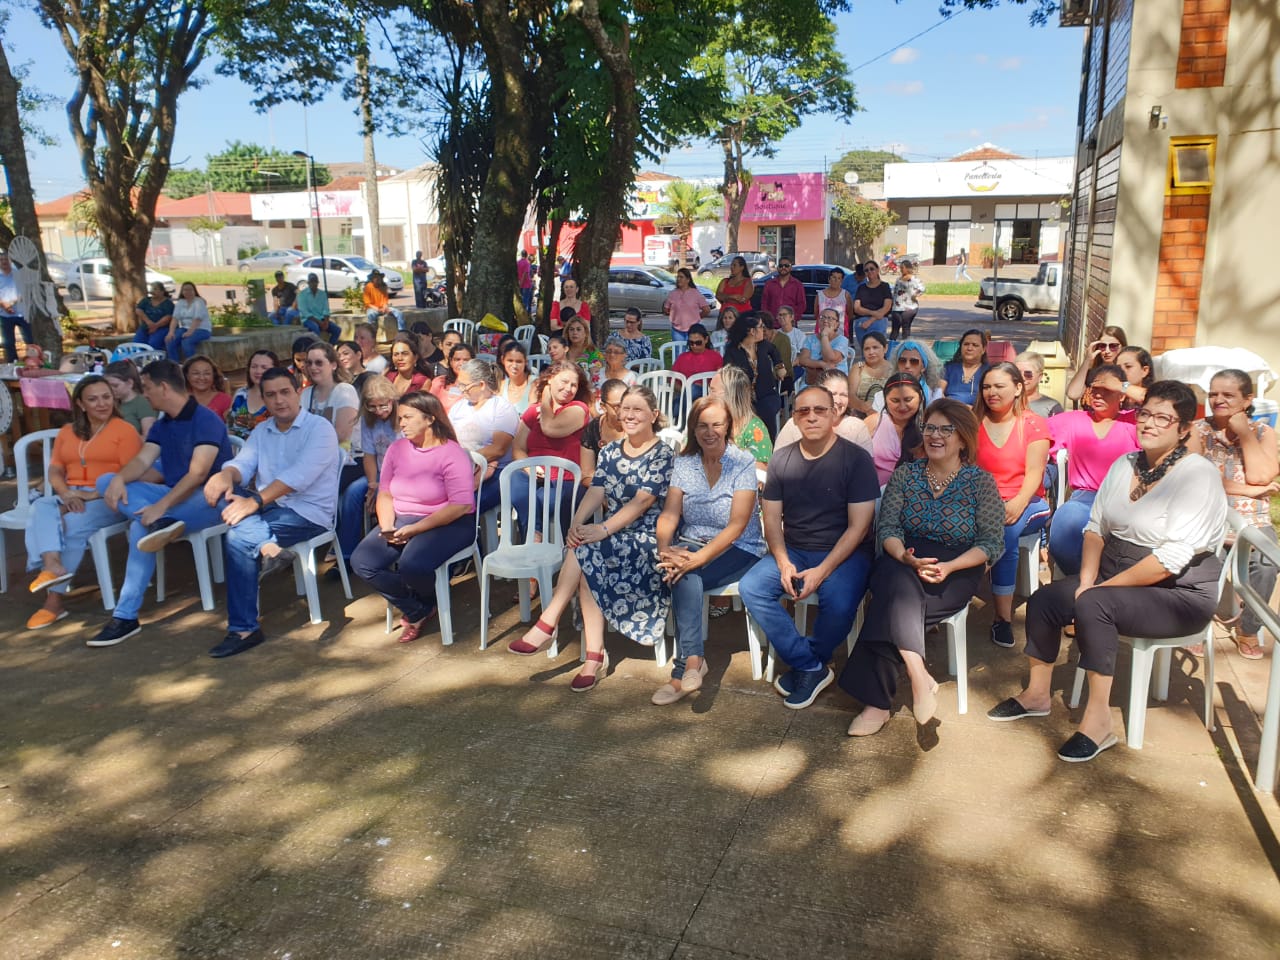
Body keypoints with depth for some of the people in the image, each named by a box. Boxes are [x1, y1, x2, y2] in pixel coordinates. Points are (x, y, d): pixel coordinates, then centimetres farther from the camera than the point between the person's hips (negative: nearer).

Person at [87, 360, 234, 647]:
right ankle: (162, 523, -35)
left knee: (141, 525, -35)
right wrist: (119, 478, -22)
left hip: (207, 500, -9)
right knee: (106, 481, -11)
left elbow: (197, 475, -24)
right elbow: (142, 461, 2)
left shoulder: (206, 420, -14)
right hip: (173, 494, 9)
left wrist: (161, 506, -33)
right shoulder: (161, 425, 15)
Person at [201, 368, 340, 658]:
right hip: (269, 506, 7)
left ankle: (244, 629, -18)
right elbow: (243, 464, 1)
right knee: (223, 492, -21)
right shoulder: (261, 431, 16)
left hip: (308, 512, -7)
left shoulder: (319, 429, -8)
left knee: (238, 539, -26)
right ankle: (268, 547, -41)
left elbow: (299, 475, -21)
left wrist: (257, 501, -29)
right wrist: (225, 475, -24)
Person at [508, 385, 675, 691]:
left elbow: (642, 501, -15)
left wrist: (603, 529, -25)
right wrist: (576, 524, -16)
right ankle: (595, 657, -24)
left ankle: (547, 625, -18)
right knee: (587, 566, -27)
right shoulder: (610, 451, 14)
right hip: (611, 535, 5)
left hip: (645, 537, -5)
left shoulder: (662, 454, -4)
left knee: (585, 551, -29)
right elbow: (596, 492, 4)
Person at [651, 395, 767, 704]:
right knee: (680, 573, -31)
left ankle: (686, 666, -25)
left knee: (686, 575, -31)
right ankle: (694, 661, -24)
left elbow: (736, 526, -16)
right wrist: (664, 548, -23)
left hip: (738, 550, -3)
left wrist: (698, 558, -28)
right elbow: (669, 514, -2)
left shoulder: (742, 462, -8)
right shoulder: (683, 463, 6)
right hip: (691, 544, 4)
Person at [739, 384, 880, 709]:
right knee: (750, 587, -21)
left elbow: (858, 526, -11)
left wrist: (822, 570, -20)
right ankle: (813, 669, -11)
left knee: (839, 604, -32)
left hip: (844, 553, -4)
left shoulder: (856, 459, -7)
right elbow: (772, 518, 5)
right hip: (792, 550, 4)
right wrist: (783, 562, -13)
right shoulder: (781, 460, 5)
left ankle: (806, 664, 0)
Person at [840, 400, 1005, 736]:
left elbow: (992, 543, -3)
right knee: (900, 587, -35)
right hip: (904, 562, 2)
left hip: (958, 571, -2)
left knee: (892, 609, -30)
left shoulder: (981, 481, 1)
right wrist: (906, 558, -20)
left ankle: (877, 700, -25)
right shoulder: (906, 474, 8)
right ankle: (919, 678, -33)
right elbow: (887, 527, 2)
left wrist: (949, 567, -20)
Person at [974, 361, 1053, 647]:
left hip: (1026, 503, -2)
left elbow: (1034, 473, -6)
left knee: (1005, 529, -36)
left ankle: (1003, 616, -29)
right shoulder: (974, 424, 12)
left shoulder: (1034, 424, 4)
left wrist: (1018, 504, -25)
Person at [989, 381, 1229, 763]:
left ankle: (1098, 721, -22)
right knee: (1043, 599, -9)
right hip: (1116, 579, 7)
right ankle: (1036, 694, 8)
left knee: (1093, 604, -31)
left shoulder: (1198, 475, -16)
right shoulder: (1124, 465, 7)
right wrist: (1087, 580, -9)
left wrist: (1101, 587, -20)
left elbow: (1171, 559, -24)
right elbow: (1096, 527, 7)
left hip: (1179, 594, -7)